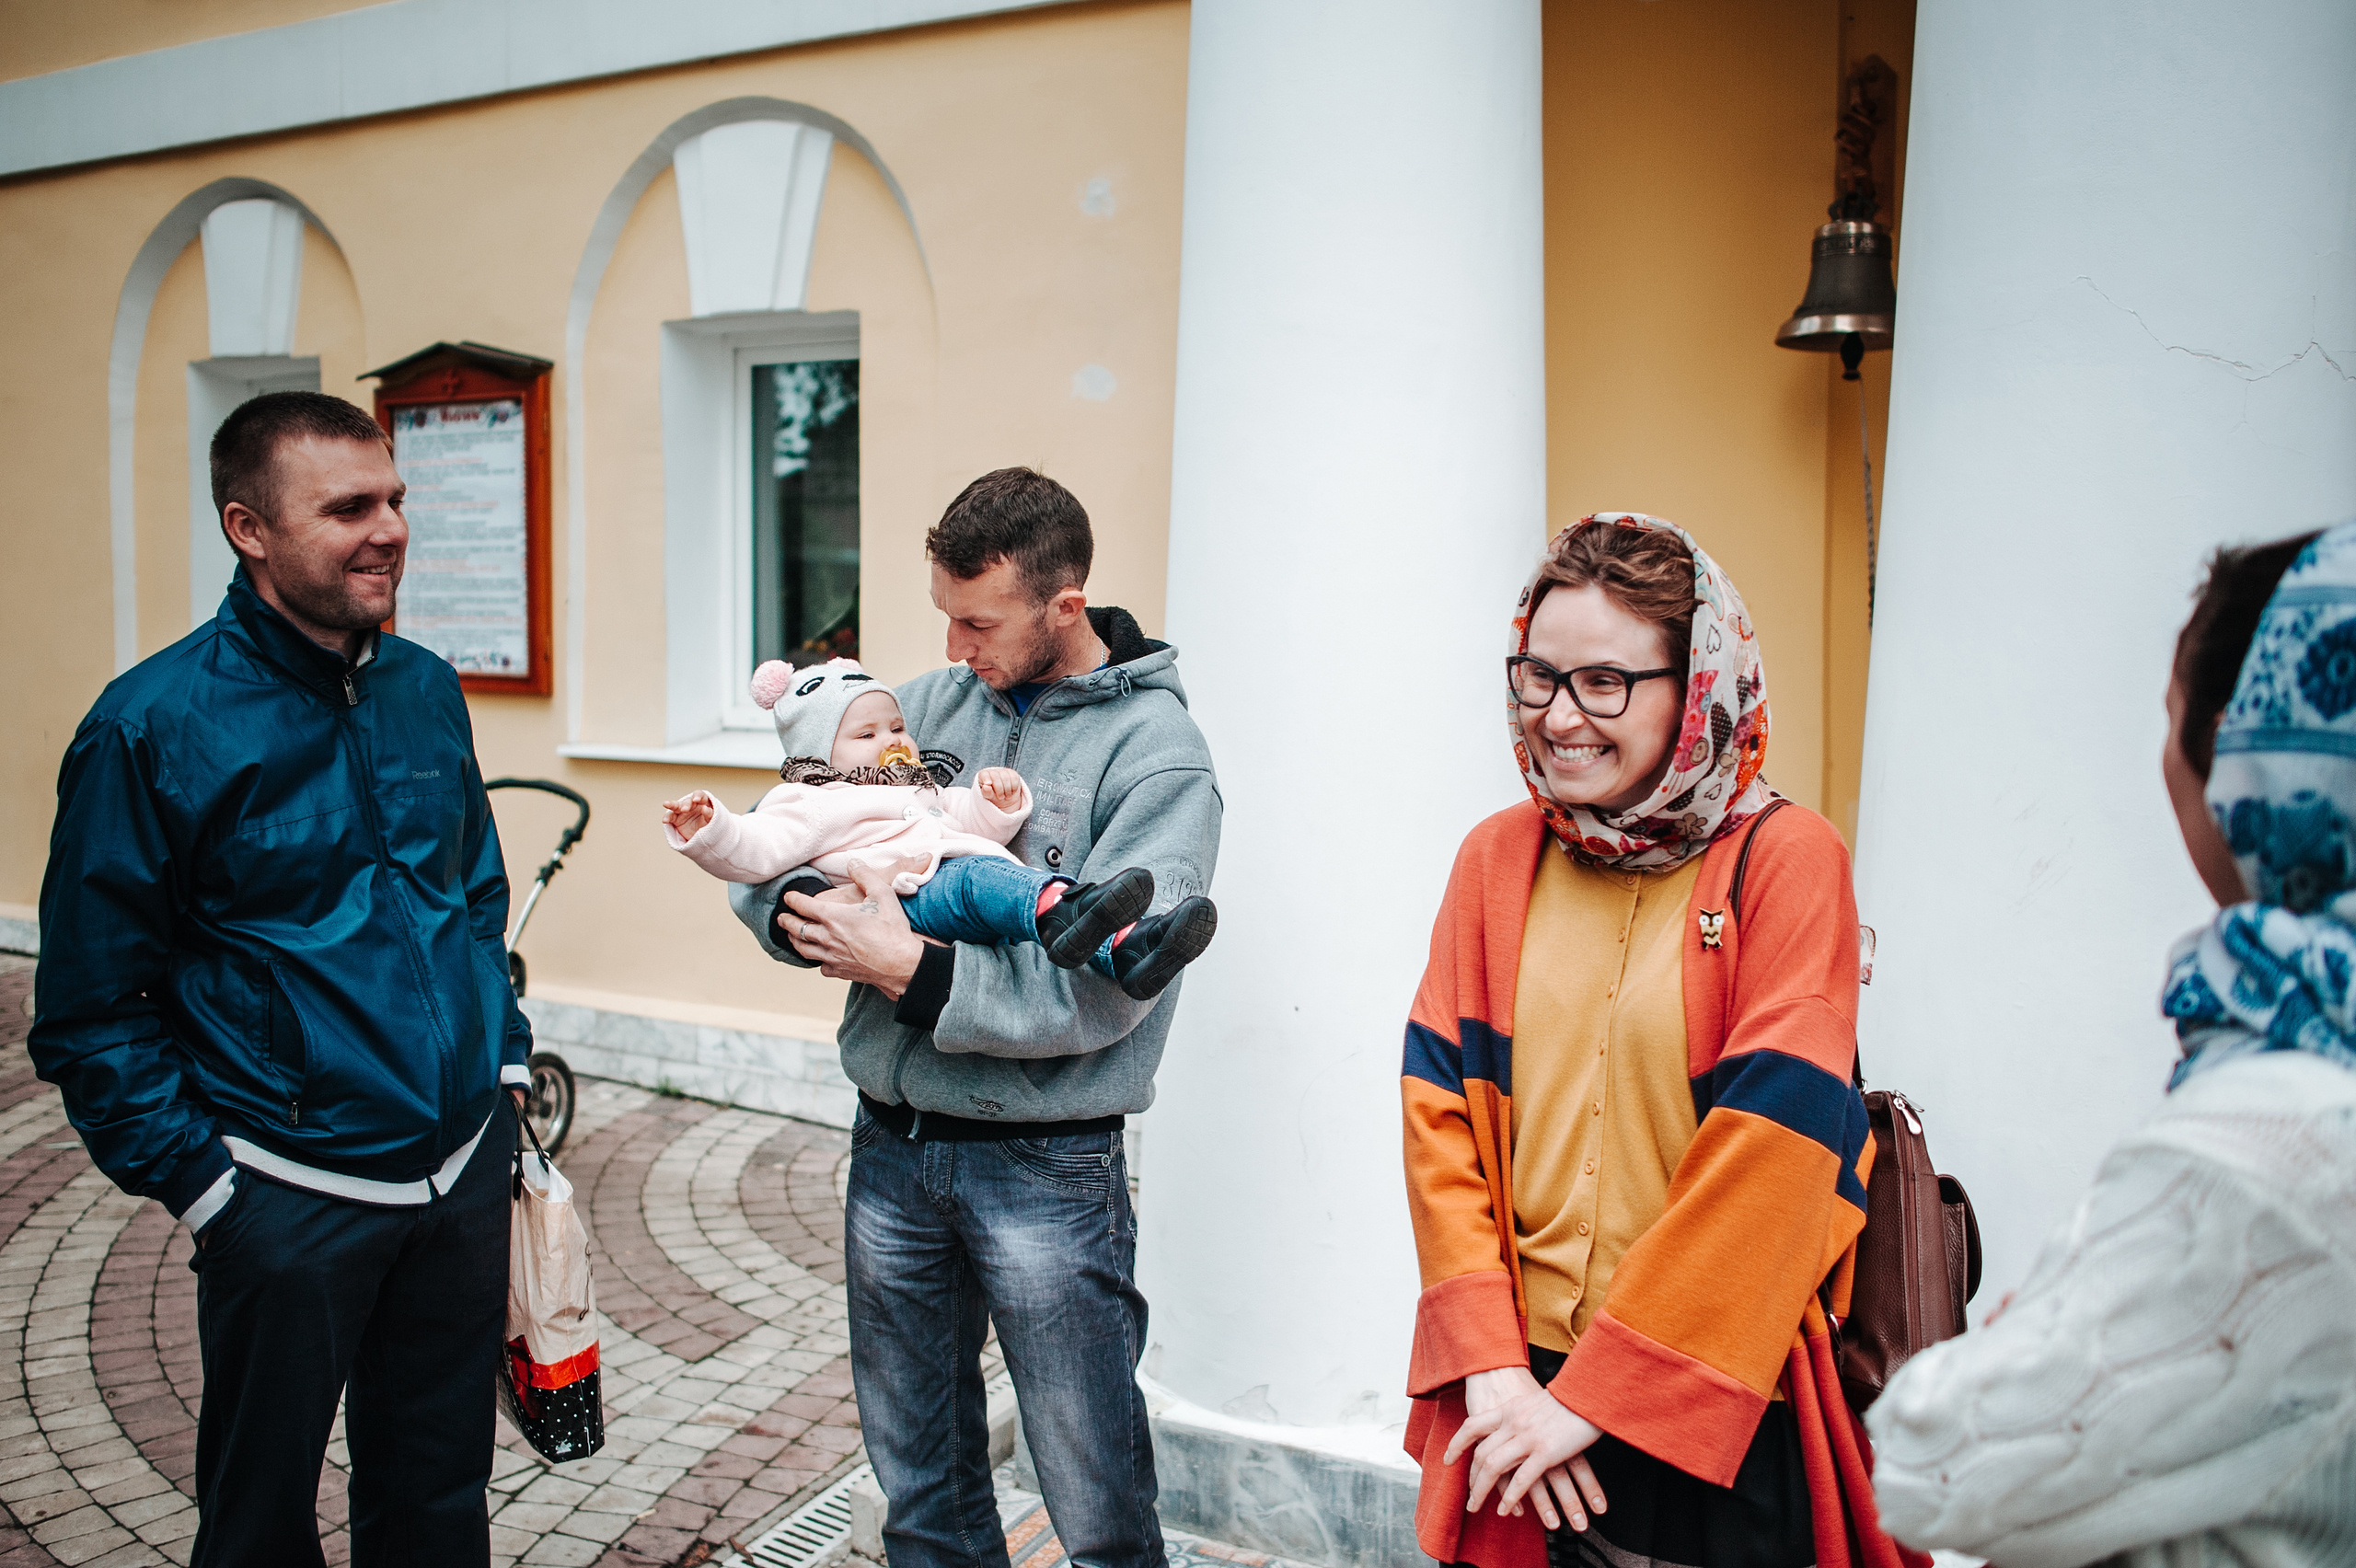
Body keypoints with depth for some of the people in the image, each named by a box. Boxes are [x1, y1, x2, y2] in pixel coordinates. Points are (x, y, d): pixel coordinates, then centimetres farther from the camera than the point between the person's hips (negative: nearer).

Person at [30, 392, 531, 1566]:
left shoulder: (427, 691, 4)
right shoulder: (149, 728, -13)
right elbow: (92, 1011, -9)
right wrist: (199, 1183, -10)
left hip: (465, 1173, 5)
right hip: (287, 1198, -4)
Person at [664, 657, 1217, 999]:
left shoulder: (924, 792, 39)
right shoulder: (814, 804, 17)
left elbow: (973, 826, 33)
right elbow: (754, 849, 4)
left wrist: (998, 803, 12)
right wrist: (707, 828, -15)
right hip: (917, 891, -8)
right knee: (981, 878, -39)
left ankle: (1127, 953, -52)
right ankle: (1064, 911, -70)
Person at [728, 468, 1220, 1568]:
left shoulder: (1156, 753, -11)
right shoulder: (928, 703, 4)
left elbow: (1105, 984, -21)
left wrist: (916, 973, -24)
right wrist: (794, 912, -14)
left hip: (1044, 1163, -5)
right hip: (893, 1138, 5)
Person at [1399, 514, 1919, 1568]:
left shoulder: (1786, 859, -10)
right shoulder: (1496, 858, 2)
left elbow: (1769, 1157, -17)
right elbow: (1440, 1113, -1)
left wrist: (1594, 1397, -16)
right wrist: (1495, 1365, -10)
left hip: (1716, 1429, -3)